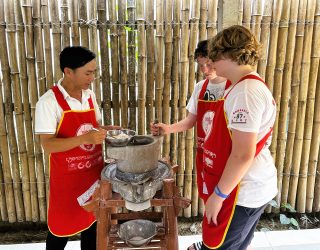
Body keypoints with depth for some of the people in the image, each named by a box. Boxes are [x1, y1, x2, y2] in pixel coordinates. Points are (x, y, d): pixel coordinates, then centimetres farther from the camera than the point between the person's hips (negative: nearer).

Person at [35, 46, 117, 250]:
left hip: (94, 172, 6)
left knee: (93, 220, 19)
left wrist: (107, 130, -7)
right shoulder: (49, 102, -17)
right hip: (67, 177, -5)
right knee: (61, 226, 13)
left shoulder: (90, 96, 3)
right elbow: (48, 145, -20)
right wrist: (83, 139, -32)